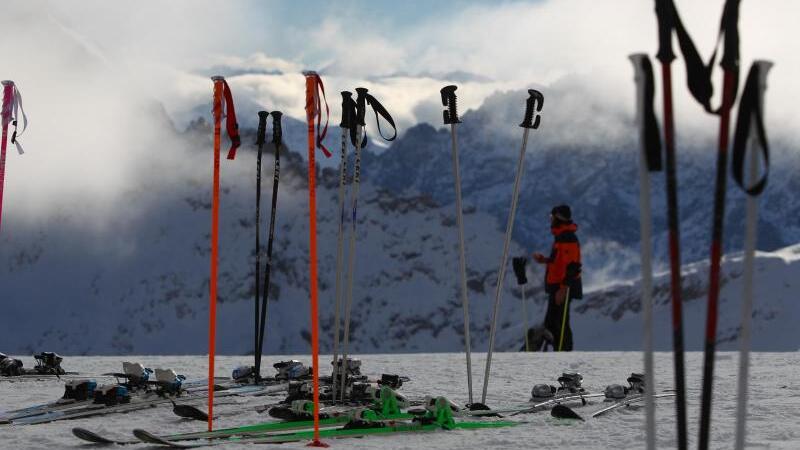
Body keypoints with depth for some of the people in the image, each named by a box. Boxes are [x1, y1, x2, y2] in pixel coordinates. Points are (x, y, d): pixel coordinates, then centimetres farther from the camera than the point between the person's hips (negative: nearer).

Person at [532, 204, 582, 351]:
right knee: (550, 323, 16)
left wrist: (563, 289, -27)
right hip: (556, 286, 11)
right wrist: (545, 260, 13)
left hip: (562, 288, -11)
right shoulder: (561, 237, 15)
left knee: (560, 324, -8)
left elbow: (572, 266, -24)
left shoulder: (568, 239, -18)